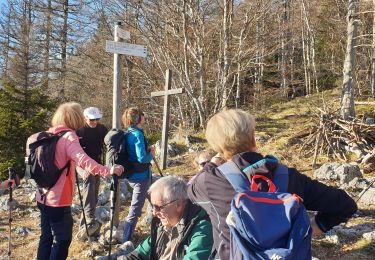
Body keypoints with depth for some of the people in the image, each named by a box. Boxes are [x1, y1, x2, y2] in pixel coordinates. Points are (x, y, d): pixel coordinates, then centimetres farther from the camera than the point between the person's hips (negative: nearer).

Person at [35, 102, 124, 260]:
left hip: (44, 197, 8)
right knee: (62, 239, 4)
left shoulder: (49, 135, 6)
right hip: (58, 199, -8)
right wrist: (108, 171, -39)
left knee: (46, 236, 18)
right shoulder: (69, 137, -16)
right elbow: (83, 160, -33)